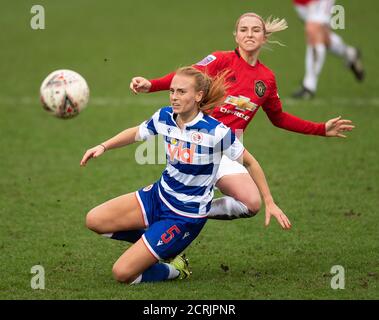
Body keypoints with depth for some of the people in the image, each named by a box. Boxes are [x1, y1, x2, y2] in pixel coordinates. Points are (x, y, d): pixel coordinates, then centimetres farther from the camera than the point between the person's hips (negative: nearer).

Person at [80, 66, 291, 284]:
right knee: (94, 220, -5)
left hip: (186, 215, -7)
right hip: (160, 195, 7)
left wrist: (270, 203, -7)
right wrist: (103, 147, 2)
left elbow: (250, 163, -9)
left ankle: (175, 269, 16)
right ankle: (156, 243, 13)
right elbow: (136, 133, 15)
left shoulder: (216, 131, -23)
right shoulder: (164, 117, -6)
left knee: (123, 273, -13)